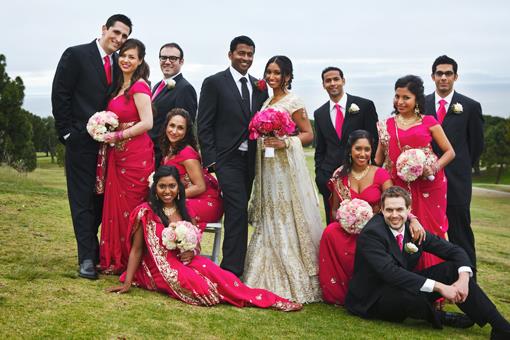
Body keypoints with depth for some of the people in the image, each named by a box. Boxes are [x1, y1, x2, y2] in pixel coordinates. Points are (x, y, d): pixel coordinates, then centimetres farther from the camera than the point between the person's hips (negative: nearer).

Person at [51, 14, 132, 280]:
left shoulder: (119, 64, 11)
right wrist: (67, 132, -9)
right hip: (82, 141, -5)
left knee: (102, 199, 8)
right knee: (82, 200, 0)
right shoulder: (76, 55, -4)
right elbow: (59, 95, -6)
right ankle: (87, 258, 4)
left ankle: (96, 250, 19)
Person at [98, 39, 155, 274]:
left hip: (136, 155, -8)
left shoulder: (139, 87, -11)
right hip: (118, 155, 8)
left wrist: (118, 136, -14)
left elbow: (147, 123, -19)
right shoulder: (120, 86, 15)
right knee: (116, 206, 9)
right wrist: (107, 134, 8)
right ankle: (116, 260, 19)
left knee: (130, 207, -1)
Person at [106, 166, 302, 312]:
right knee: (201, 285, -31)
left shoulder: (185, 212, 6)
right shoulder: (145, 212, -9)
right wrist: (127, 283, -12)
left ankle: (270, 300, -32)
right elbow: (136, 250, -6)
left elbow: (196, 246, 15)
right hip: (161, 268, -4)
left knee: (215, 273, -28)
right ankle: (262, 300, -27)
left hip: (186, 262, 4)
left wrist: (191, 253, -9)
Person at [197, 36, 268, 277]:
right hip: (228, 158, -5)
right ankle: (233, 270, -9)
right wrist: (211, 160, -10)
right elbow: (204, 125, -4)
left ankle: (230, 268, 15)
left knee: (238, 213, 7)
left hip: (252, 160, 5)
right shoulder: (214, 83, -1)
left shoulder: (260, 87, 14)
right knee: (238, 210, -14)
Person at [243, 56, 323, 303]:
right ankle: (272, 280, 16)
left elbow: (308, 134, -8)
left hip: (286, 166, -8)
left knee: (288, 220, -5)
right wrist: (261, 139, 6)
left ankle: (296, 281, 3)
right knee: (268, 222, 9)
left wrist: (285, 143, -20)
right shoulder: (266, 103, 16)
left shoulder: (293, 102, -6)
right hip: (267, 168, 8)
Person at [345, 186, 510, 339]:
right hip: (372, 299, -7)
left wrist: (464, 279, -20)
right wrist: (439, 287, -34)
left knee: (454, 269, -9)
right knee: (414, 295, -38)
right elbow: (391, 273, -32)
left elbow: (455, 251, 1)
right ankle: (440, 317, -3)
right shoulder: (371, 233, -21)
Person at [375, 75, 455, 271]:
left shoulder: (429, 122, 4)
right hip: (400, 186, 2)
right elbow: (378, 159, 10)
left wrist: (434, 168, -13)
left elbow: (450, 151, 4)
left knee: (429, 230, 1)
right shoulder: (387, 125, 10)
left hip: (429, 186, -1)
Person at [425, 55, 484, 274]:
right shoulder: (421, 104, 7)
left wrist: (463, 169, 12)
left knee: (460, 229, 0)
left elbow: (476, 144, 8)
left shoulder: (470, 107, 2)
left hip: (457, 181, -2)